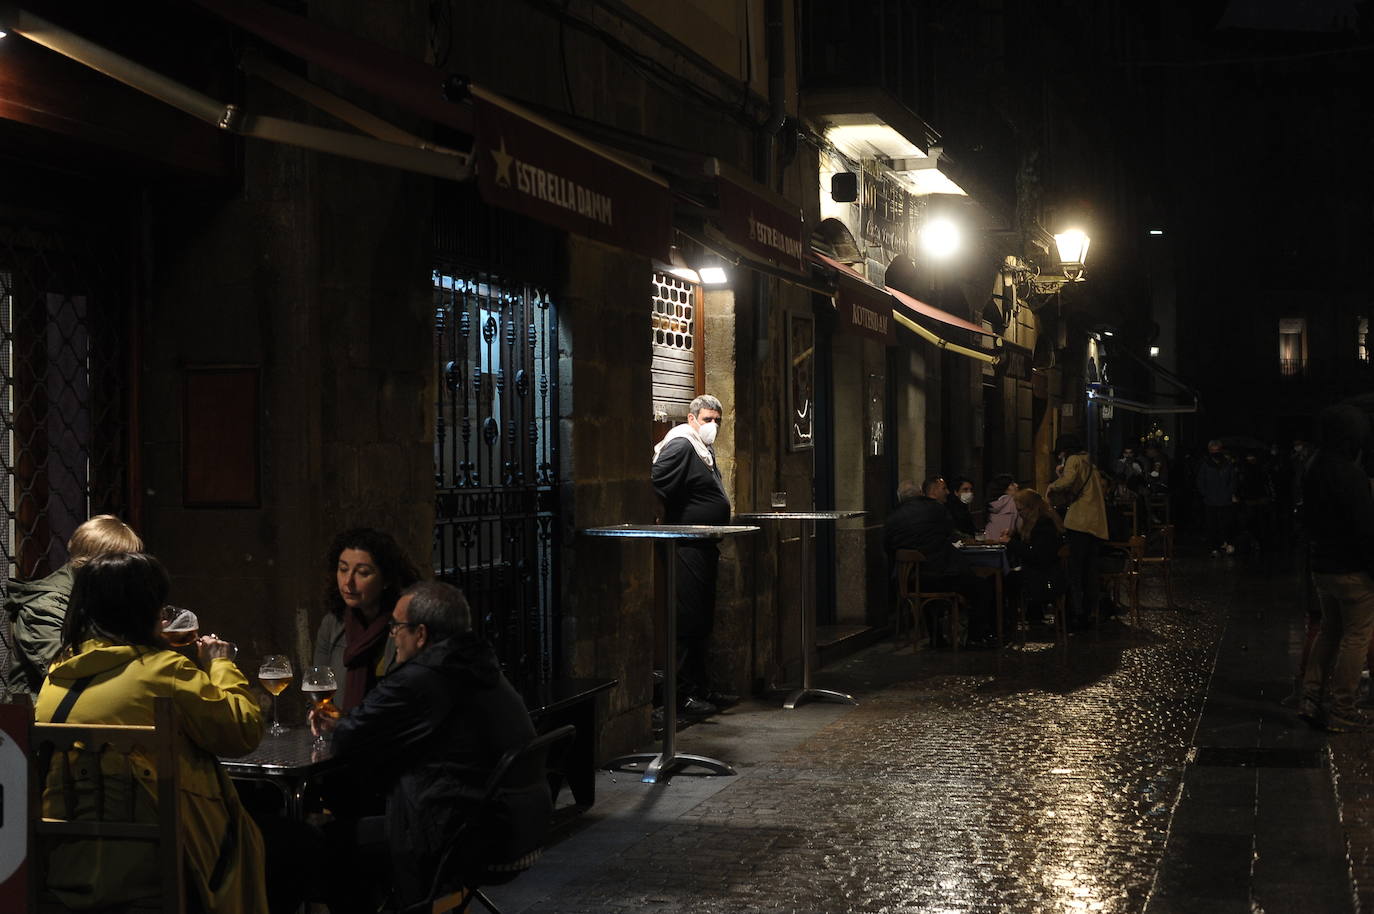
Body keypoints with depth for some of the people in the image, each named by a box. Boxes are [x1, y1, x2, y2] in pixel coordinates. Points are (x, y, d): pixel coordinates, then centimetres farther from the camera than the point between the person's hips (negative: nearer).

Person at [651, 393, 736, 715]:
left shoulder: (705, 450, 18)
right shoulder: (681, 446, -14)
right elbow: (656, 489, -23)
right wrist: (669, 526, -16)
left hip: (704, 548, 10)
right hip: (687, 550, -10)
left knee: (703, 623, 15)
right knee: (688, 622, -7)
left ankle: (702, 688, 22)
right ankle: (684, 694, -3)